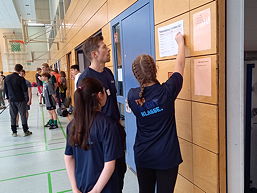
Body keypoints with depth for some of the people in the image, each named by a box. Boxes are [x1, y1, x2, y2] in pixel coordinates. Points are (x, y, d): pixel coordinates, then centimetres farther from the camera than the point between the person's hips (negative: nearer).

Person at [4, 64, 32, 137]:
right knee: (23, 115, 4)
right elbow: (25, 90, -13)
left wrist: (8, 98, 19)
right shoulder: (21, 79, -15)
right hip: (20, 100, -4)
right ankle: (26, 131, 11)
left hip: (11, 100, 4)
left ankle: (14, 132, 16)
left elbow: (5, 89, 9)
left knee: (13, 116, 11)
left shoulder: (7, 78, 1)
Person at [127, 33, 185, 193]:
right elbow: (180, 65, -2)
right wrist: (181, 43, 13)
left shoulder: (132, 95, -11)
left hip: (142, 156, 3)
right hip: (166, 157, -3)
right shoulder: (166, 92, -18)